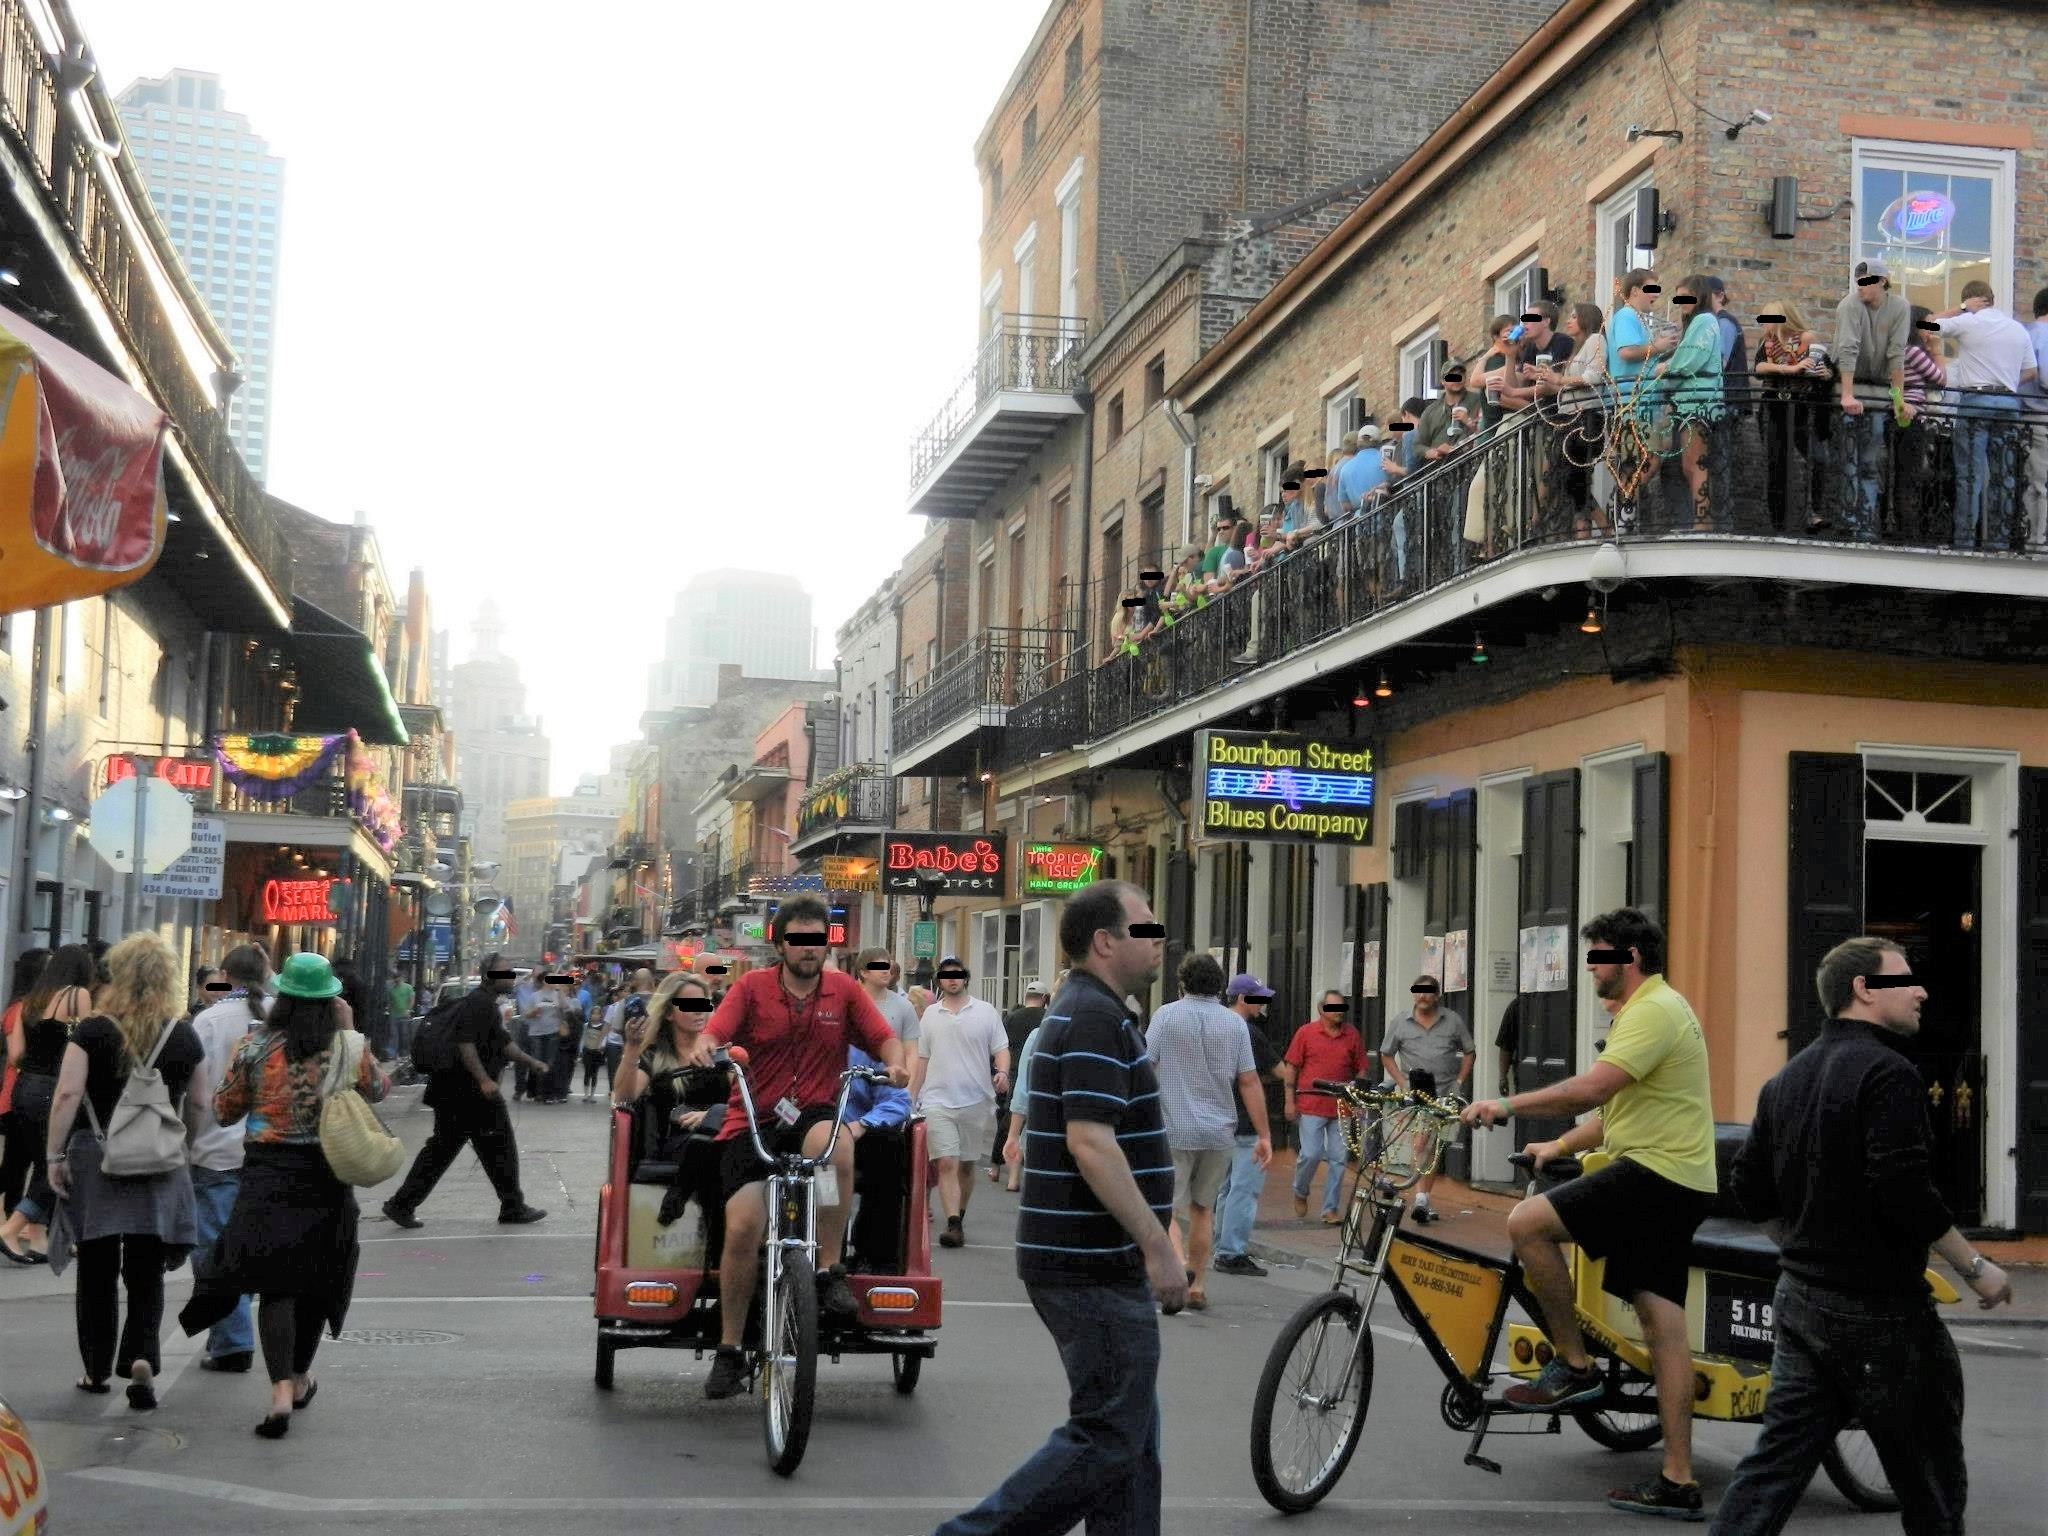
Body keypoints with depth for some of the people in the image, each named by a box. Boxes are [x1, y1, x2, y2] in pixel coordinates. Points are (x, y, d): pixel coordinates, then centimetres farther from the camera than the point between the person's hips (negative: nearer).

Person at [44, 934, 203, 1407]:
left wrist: (54, 1155, -6)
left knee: (98, 1272, 13)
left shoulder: (92, 1031, -4)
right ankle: (141, 1357, -10)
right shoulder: (184, 1037, 1)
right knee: (146, 1274, 9)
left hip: (96, 1158, -1)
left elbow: (68, 1094, -12)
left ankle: (97, 1370, 21)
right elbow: (197, 1107, 7)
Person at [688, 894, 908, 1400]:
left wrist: (895, 1063, -17)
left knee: (836, 1144, -37)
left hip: (813, 1116, 0)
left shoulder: (844, 989, 7)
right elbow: (714, 1033, -8)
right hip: (751, 1123, 0)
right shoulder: (753, 987, 3)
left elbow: (884, 1038, 5)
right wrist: (705, 1048, -31)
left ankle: (829, 1271, -21)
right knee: (742, 1227, -14)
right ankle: (729, 1350, 4)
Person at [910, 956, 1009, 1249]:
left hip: (976, 1102, 0)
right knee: (946, 1163, -11)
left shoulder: (986, 1012, 5)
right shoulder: (930, 1015, 10)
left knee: (966, 1164, 9)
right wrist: (911, 1098, 11)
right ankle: (953, 1225, -16)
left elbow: (1001, 1049, 4)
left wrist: (1002, 1072, -17)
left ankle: (959, 1217, 24)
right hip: (938, 1101, 0)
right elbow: (921, 1059, 15)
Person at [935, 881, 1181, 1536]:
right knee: (1108, 1438, -6)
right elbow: (1090, 1142, -26)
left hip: (1082, 1259, 10)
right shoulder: (1096, 1017, -16)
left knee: (1127, 1432, 13)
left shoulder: (1080, 1010, 16)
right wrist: (1158, 1247, -23)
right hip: (1096, 1267, -10)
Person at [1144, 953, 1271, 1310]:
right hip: (1220, 1132, 3)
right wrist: (1264, 1135, 5)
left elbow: (1143, 1069, -5)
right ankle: (1196, 1286, 19)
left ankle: (1178, 1262, -25)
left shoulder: (1167, 1015, -3)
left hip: (1173, 1130, -3)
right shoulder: (1235, 1023, 4)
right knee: (1203, 1208, 16)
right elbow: (1249, 1082, 2)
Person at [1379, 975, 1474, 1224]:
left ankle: (1424, 1200, 19)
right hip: (1415, 1092, -2)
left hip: (1445, 1092, 2)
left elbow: (1469, 1052, 12)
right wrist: (1403, 1083, -2)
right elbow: (1386, 1055, 11)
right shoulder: (1401, 1023, 4)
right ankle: (1421, 1199, -21)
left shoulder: (1452, 1020, 5)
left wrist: (1459, 1082, 0)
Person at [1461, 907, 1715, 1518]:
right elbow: (1617, 1108, 29)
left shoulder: (1654, 1010, -12)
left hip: (1655, 1173, -11)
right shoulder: (1645, 1010, 23)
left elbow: (1591, 1088, -25)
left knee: (1527, 1221, -16)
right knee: (1661, 1320, 7)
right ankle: (1678, 1481, 7)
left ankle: (1574, 1366, -6)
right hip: (1679, 1183, 11)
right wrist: (1558, 1145, 23)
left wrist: (1508, 1105, -20)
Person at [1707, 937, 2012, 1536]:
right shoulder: (1888, 1072, -15)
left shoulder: (1789, 1077, 12)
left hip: (1800, 1300, 8)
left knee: (1778, 1459, 8)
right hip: (1878, 1310, -8)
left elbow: (1750, 1188, 15)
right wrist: (1974, 1268, -12)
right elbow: (1906, 1191, -23)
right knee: (1930, 1485, 6)